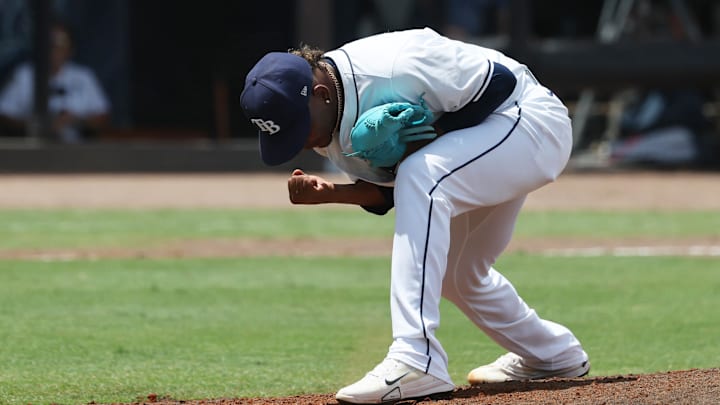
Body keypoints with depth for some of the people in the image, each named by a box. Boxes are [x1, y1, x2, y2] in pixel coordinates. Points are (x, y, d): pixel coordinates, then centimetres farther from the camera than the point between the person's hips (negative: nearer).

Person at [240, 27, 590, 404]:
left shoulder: (393, 69, -33)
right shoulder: (331, 125, -6)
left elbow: (501, 82, -25)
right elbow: (387, 193, 3)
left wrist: (425, 140, -27)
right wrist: (329, 193, -16)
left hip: (535, 120, -10)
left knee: (419, 178, -32)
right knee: (452, 273, 20)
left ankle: (416, 361, -38)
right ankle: (554, 354, 44)